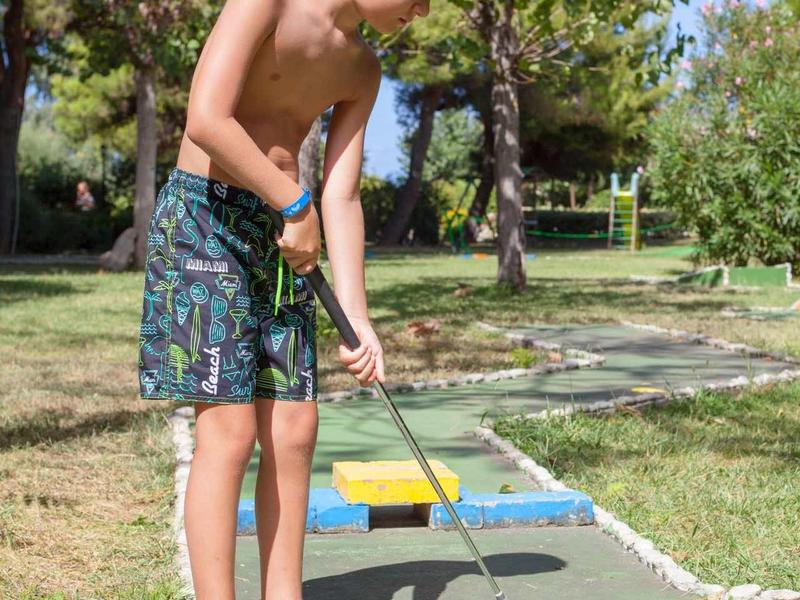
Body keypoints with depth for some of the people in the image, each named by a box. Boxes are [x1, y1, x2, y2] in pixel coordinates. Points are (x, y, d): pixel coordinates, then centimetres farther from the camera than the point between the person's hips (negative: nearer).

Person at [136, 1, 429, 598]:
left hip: (281, 234, 7)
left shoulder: (363, 70, 9)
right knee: (230, 431, -10)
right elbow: (206, 121, -24)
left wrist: (357, 320, -2)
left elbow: (341, 197, 5)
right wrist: (298, 207, -15)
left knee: (294, 432, 4)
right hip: (204, 217, -7)